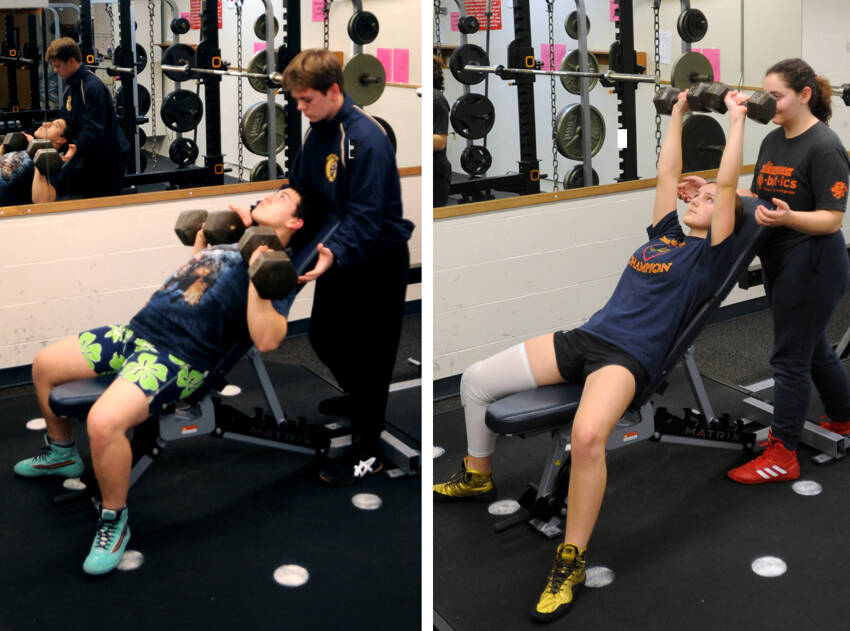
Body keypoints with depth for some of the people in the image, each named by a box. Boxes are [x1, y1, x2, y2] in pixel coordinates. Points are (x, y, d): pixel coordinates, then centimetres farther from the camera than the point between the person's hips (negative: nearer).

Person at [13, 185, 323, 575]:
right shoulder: (236, 240, 20)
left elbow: (266, 340, -21)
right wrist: (200, 240, 31)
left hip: (179, 357, -9)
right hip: (138, 331, 9)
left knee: (104, 422, -34)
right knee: (44, 366, 18)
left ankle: (114, 521, -10)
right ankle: (60, 455, 41)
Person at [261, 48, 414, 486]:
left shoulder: (366, 140, -26)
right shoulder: (319, 131, 2)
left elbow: (365, 218, -31)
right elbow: (297, 186, 9)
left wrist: (334, 254, -46)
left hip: (379, 258, -9)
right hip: (339, 253, 9)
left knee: (369, 353, 0)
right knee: (322, 335, 21)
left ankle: (367, 453, 12)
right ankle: (357, 397, 48)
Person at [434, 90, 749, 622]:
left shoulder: (711, 253, 5)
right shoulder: (665, 233, 22)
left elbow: (729, 188, -2)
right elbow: (668, 171, 27)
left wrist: (737, 121, 3)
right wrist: (679, 112, 34)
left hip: (629, 357, -8)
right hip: (585, 337, 8)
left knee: (587, 435, -39)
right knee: (475, 381, 2)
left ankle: (572, 561, -24)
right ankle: (477, 478, 26)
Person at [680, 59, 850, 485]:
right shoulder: (773, 141, 9)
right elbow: (757, 198, 12)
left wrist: (788, 218, -37)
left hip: (812, 265, -9)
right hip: (780, 262, 9)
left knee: (790, 357, -4)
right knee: (814, 348, 21)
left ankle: (782, 456, 5)